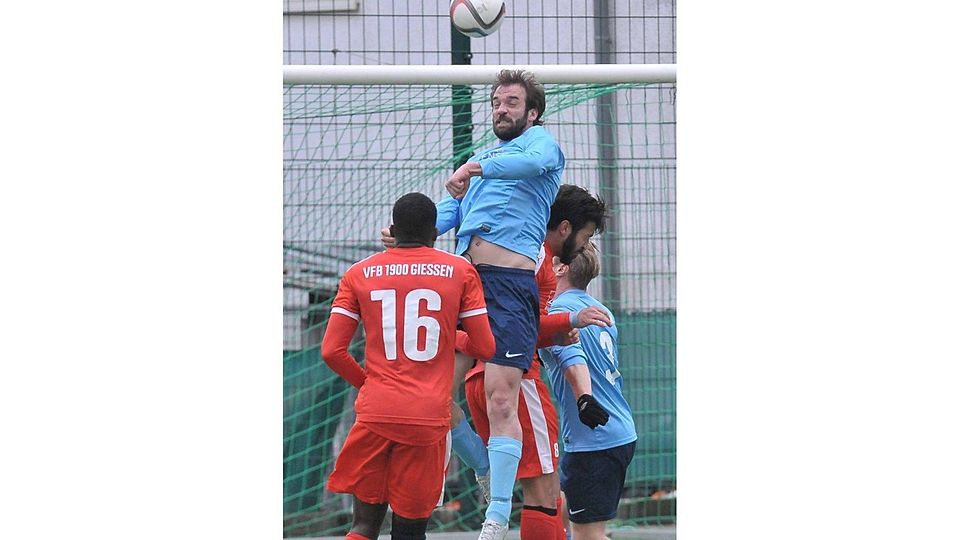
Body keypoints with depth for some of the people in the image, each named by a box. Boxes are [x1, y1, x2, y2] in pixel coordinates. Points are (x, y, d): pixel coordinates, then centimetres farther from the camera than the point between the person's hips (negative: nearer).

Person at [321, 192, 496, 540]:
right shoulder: (460, 271, 4)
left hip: (375, 413, 1)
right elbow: (485, 348, 3)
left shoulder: (359, 273, 7)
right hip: (429, 416, -1)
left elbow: (332, 351, 2)